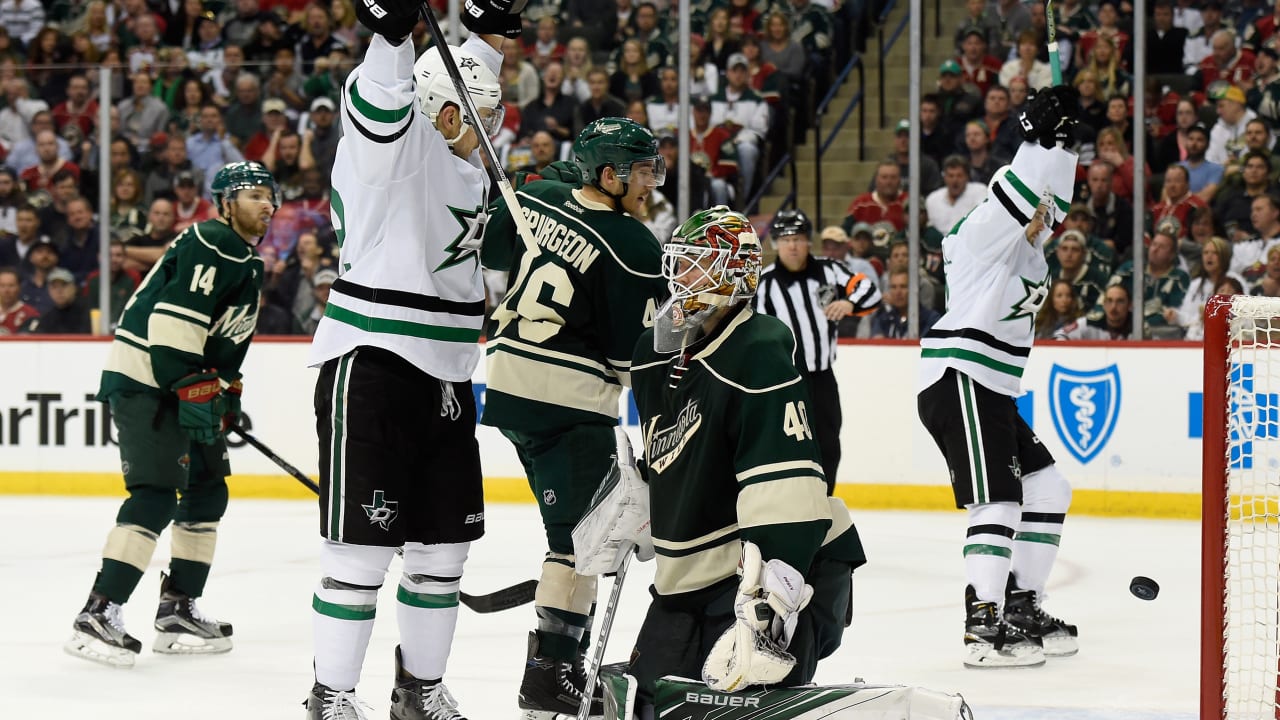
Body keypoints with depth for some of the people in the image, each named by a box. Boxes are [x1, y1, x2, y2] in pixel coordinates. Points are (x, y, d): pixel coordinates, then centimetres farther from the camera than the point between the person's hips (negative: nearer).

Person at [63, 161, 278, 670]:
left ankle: (177, 611, 19)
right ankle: (97, 615, -22)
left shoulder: (246, 260, 20)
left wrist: (228, 391, 25)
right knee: (155, 496, -19)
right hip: (145, 380, -11)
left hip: (190, 384, 11)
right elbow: (175, 315, -24)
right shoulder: (212, 245, -15)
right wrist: (193, 389, -25)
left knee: (208, 490, 13)